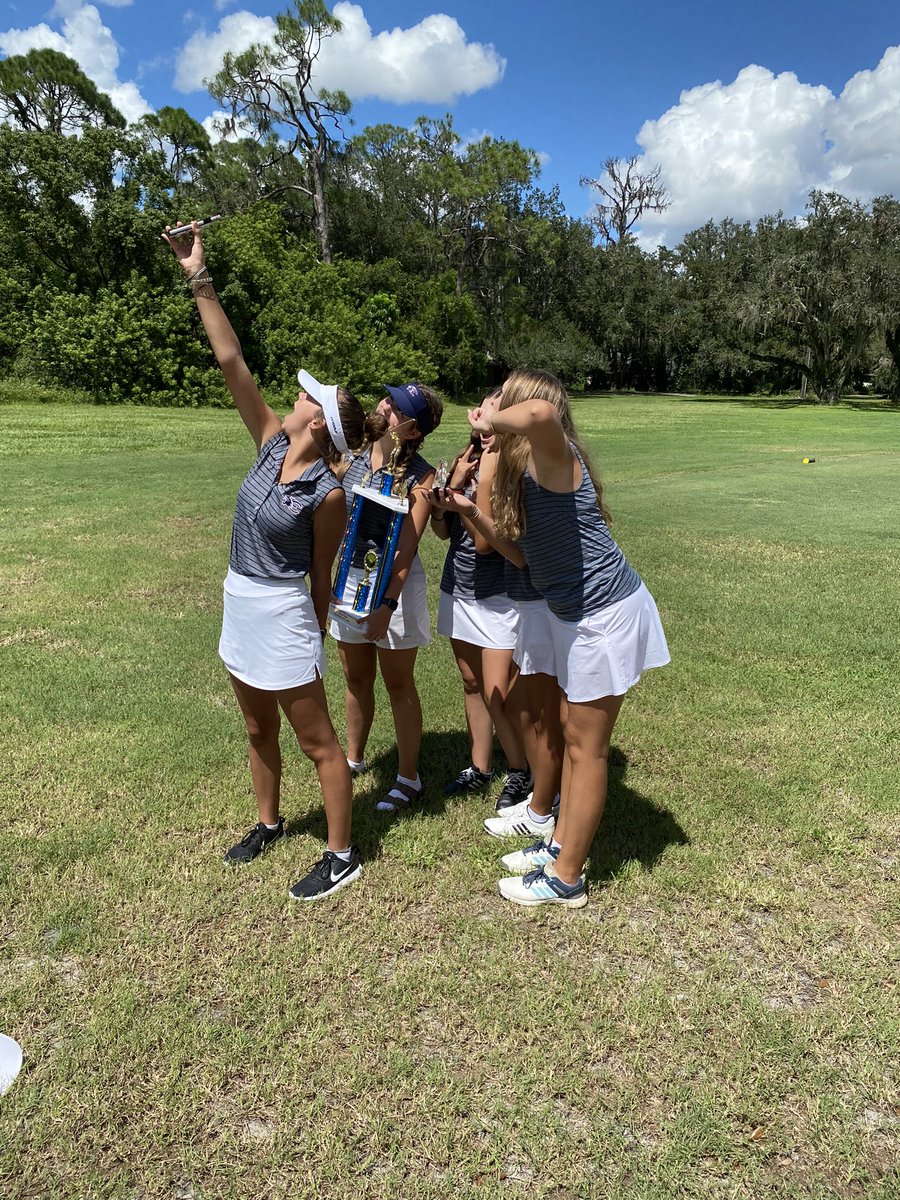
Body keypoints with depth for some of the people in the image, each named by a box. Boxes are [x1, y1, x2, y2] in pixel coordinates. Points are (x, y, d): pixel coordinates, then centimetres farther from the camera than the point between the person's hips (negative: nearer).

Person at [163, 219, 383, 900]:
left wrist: (315, 641, 0)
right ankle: (269, 823, 43)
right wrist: (200, 280, -9)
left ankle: (342, 854, 20)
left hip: (282, 616, -8)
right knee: (259, 730, 22)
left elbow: (321, 577, -9)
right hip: (241, 607, 8)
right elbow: (231, 361, -5)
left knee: (317, 742, 5)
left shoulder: (328, 493, -18)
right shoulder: (272, 443, -2)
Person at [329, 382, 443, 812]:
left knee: (398, 684, 7)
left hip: (393, 583, -5)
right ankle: (354, 759, 40)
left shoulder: (419, 477, -15)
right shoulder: (353, 454, -1)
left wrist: (387, 603, -21)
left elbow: (406, 547, -17)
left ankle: (408, 778, 24)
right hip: (349, 575, 5)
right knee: (356, 678, 19)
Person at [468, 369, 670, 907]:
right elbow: (503, 544, 10)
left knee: (586, 748, 3)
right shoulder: (521, 467, 8)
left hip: (605, 614, -9)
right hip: (578, 614, 9)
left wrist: (492, 420, -27)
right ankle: (560, 845, 37)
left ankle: (566, 879, 20)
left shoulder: (552, 456, -20)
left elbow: (541, 412, -44)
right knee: (573, 735, 19)